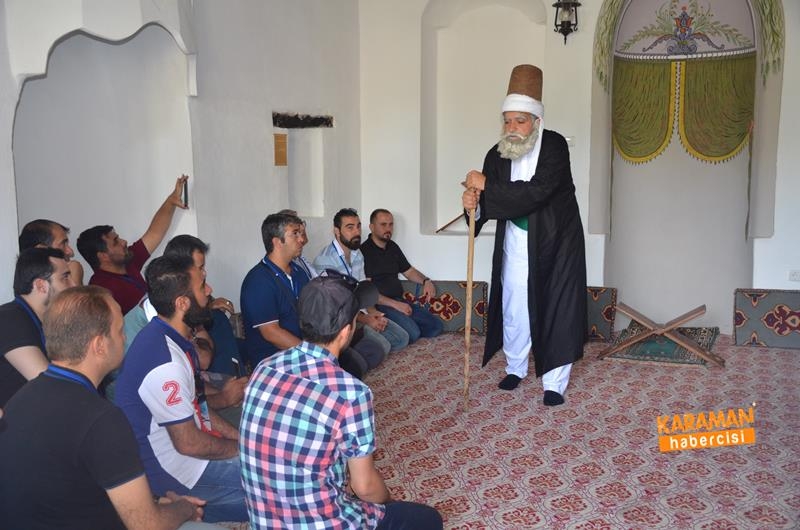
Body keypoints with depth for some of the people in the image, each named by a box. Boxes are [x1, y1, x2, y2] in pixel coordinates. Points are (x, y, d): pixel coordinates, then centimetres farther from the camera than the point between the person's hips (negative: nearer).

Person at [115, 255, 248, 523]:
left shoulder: (176, 340, 3)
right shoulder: (166, 362, -28)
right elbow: (189, 444, -23)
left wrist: (240, 436, 5)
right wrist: (243, 448, -8)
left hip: (187, 441, 9)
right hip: (170, 470, -9)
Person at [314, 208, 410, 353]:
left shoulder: (358, 254, 10)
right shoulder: (324, 260, -19)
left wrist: (372, 311, -5)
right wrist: (365, 319, -21)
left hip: (359, 311, 9)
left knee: (402, 338, 0)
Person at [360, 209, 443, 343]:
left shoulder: (392, 247, 15)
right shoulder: (364, 251, -12)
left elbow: (408, 271, 25)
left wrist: (426, 281, 4)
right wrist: (395, 304, -20)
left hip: (399, 301, 9)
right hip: (380, 304, -9)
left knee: (436, 327, 0)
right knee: (412, 334, -29)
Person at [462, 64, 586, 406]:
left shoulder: (554, 146, -18)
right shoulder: (498, 154, -4)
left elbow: (535, 192, -31)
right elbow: (492, 202, -4)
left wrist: (486, 186, -28)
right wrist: (474, 202, -27)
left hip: (555, 241, -4)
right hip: (516, 241, 4)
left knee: (556, 307, 0)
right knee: (513, 305, 11)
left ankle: (554, 381, 11)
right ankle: (515, 367, 31)